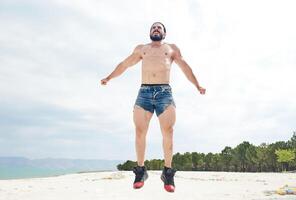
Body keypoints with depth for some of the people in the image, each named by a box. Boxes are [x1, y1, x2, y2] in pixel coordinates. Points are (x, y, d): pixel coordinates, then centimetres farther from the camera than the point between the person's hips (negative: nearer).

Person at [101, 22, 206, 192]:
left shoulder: (172, 48, 23)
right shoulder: (141, 49, 26)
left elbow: (185, 67, 17)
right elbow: (124, 64, 28)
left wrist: (197, 85, 7)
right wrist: (109, 78, 20)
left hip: (165, 92, -1)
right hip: (144, 92, 1)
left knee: (168, 133, -12)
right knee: (140, 132, -8)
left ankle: (168, 172, -3)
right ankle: (141, 170, 2)